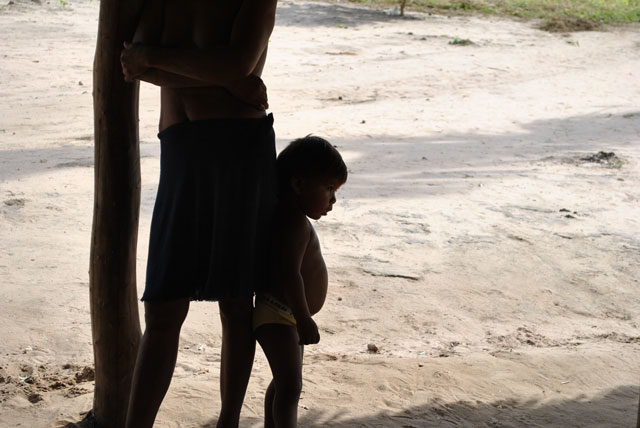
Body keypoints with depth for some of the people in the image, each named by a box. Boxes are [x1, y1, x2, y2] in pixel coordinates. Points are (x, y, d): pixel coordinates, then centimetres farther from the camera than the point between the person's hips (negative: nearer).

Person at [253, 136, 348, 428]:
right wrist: (304, 320, -30)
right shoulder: (296, 222, -21)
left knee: (283, 383, 22)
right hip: (278, 318, -11)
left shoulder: (291, 218, 13)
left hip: (288, 318, 11)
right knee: (290, 385, -17)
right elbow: (289, 274, -30)